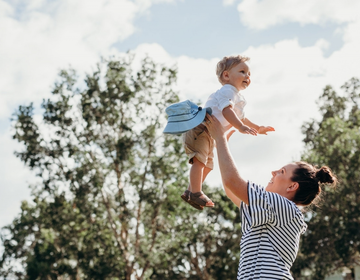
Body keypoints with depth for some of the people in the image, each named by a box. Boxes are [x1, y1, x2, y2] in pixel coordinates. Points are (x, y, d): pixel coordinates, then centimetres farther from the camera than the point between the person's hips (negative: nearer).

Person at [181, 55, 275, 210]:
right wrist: (241, 127, -38)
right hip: (199, 129, -11)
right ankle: (196, 193, -19)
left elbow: (241, 118, 33)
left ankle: (190, 191, 24)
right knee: (199, 160, -20)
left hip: (210, 135, 11)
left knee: (207, 165, 16)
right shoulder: (227, 91, -14)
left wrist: (257, 128, 31)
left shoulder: (238, 98, 20)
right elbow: (226, 111, -30)